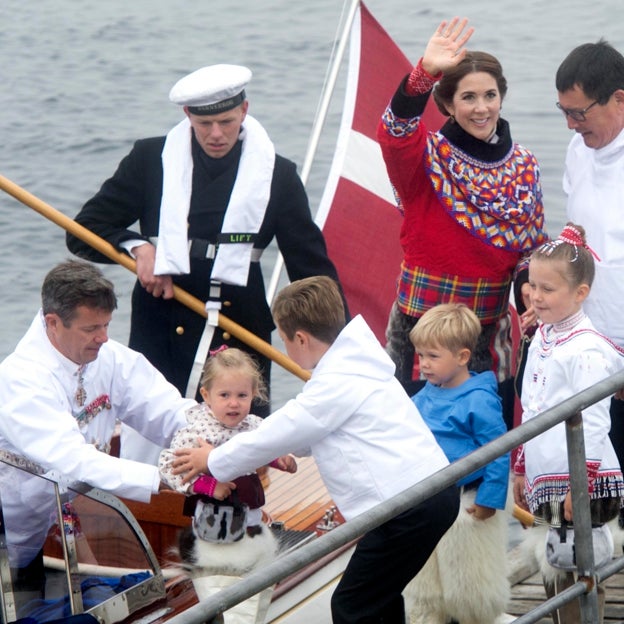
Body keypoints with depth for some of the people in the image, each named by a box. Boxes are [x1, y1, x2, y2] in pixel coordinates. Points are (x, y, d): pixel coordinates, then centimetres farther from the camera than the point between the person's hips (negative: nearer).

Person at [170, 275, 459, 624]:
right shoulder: (352, 365, 16)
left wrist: (213, 461, 8)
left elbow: (277, 434, -5)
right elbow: (310, 429, 30)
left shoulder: (336, 384, -14)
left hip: (408, 509, -10)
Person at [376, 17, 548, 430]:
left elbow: (533, 247, 12)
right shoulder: (428, 155, -7)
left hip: (491, 327, 4)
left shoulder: (523, 166, 7)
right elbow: (395, 132, -30)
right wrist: (424, 73, -47)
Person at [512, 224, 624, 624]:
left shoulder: (586, 348, -14)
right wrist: (521, 470, 24)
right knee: (555, 578, 12)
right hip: (546, 482, 8)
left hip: (582, 485, -8)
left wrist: (581, 483, -20)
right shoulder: (542, 339, 13)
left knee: (575, 579, -5)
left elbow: (591, 421, -17)